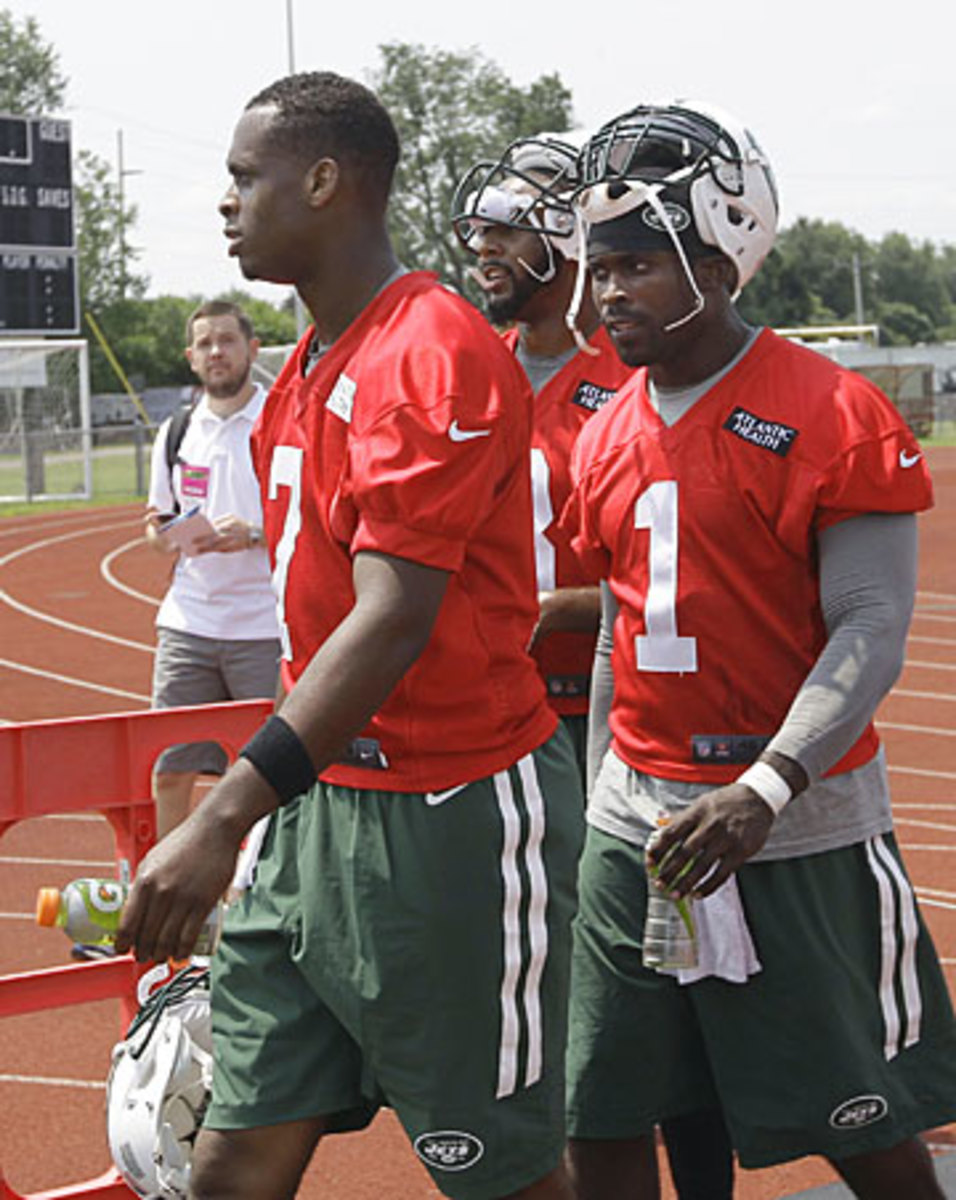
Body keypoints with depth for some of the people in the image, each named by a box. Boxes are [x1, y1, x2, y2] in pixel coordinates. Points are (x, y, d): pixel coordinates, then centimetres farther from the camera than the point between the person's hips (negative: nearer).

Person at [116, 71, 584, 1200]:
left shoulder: (436, 353, -17)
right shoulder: (306, 368, 13)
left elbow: (393, 622, -24)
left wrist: (223, 820, -28)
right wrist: (274, 797, 17)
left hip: (451, 819, -9)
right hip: (316, 801, 9)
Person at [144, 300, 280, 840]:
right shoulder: (175, 433, 12)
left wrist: (253, 535, -19)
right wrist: (163, 534, -4)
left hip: (266, 628, -4)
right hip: (188, 623, 4)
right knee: (169, 771, 4)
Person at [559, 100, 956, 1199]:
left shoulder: (834, 416, -12)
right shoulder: (609, 437, 9)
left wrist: (764, 790, -26)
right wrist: (599, 808, 17)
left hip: (797, 829, -6)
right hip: (638, 820, 6)